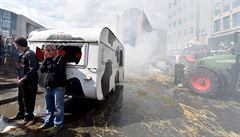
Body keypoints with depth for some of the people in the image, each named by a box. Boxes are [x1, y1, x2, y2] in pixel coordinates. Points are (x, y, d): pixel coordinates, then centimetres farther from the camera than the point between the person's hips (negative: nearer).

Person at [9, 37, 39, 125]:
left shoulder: (30, 54, -19)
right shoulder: (22, 54, 12)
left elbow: (33, 69, -24)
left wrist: (23, 79, -21)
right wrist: (19, 77, 10)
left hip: (29, 82, -10)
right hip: (22, 81, 10)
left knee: (28, 100, 4)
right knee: (20, 99, 23)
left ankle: (28, 117, 22)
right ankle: (21, 114, 41)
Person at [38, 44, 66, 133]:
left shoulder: (61, 58, -6)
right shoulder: (48, 59, 14)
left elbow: (58, 69, -22)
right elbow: (41, 70, 5)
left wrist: (50, 60, -15)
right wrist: (45, 59, -4)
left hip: (58, 86, -7)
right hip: (48, 86, 7)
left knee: (58, 106, 0)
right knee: (49, 106, 18)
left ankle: (58, 124, 12)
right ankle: (48, 122, 33)